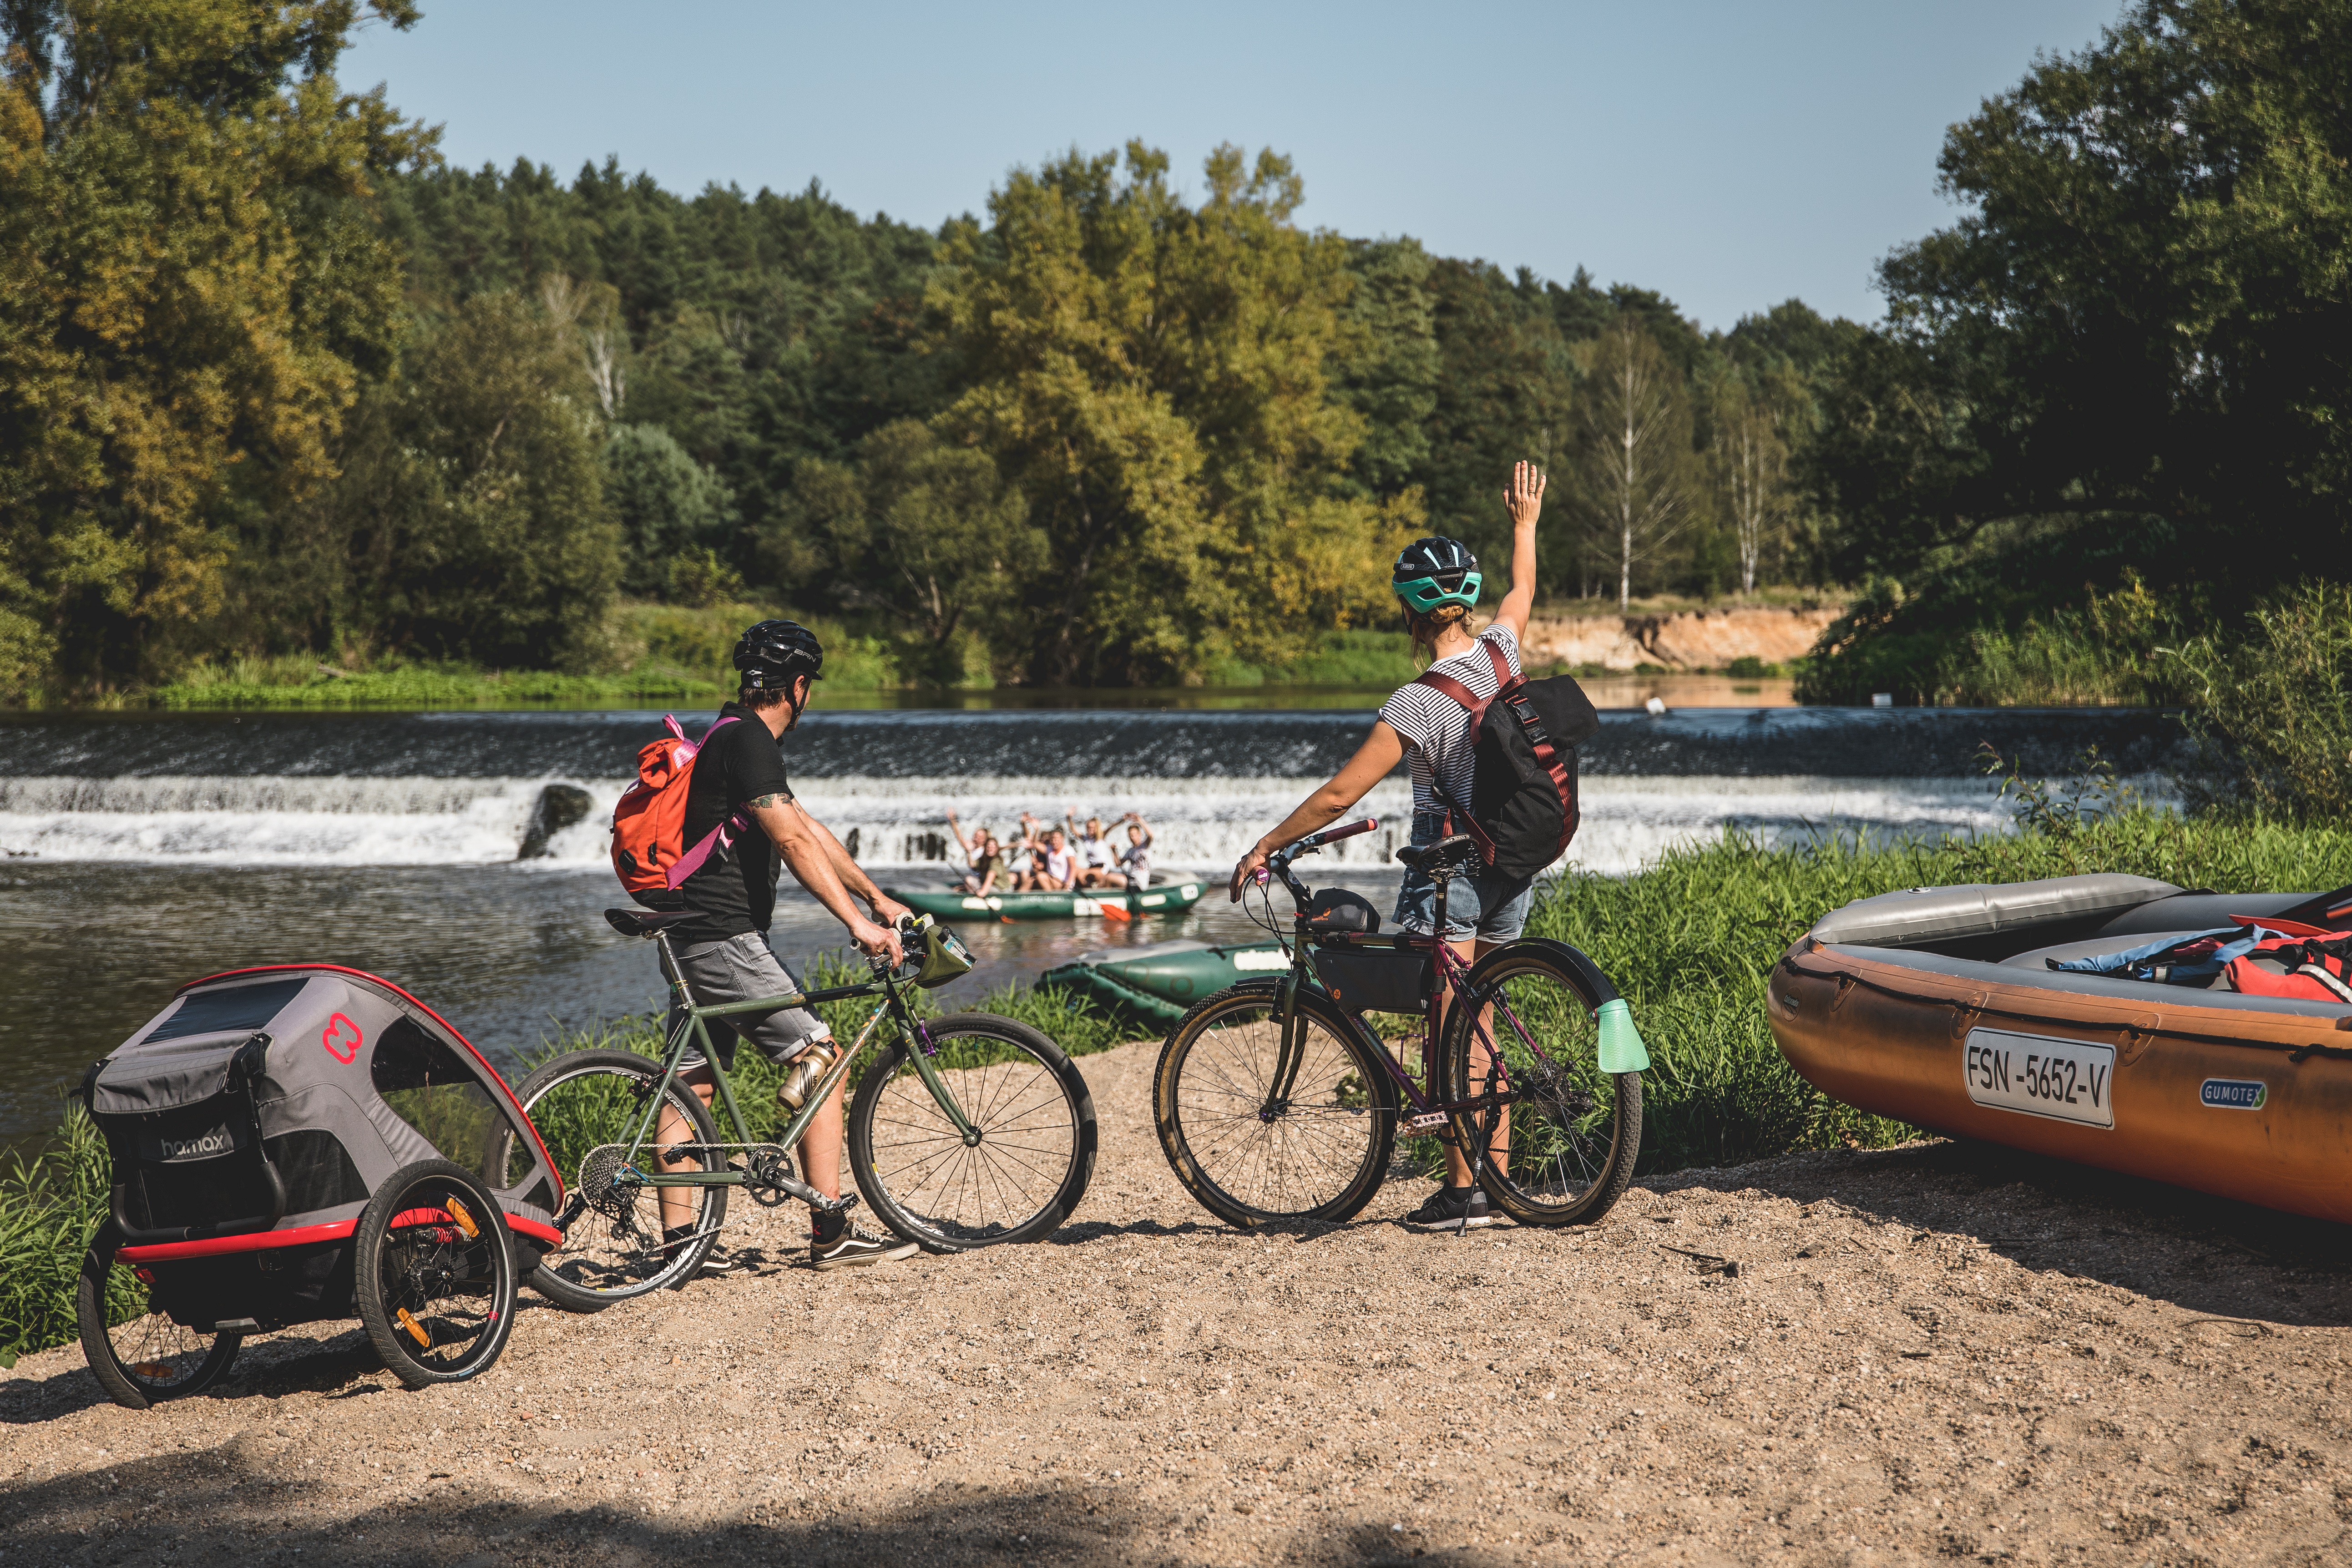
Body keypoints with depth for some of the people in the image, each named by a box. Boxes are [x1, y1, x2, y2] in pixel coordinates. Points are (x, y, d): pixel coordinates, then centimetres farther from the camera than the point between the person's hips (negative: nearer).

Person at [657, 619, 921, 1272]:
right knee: (822, 1057, -5)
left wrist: (878, 897, 22)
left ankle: (679, 1239, 12)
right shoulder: (748, 741, -13)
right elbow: (794, 841, -21)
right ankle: (832, 1235, -4)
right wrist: (857, 923, -22)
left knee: (690, 1083, 9)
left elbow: (809, 827, 22)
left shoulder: (736, 739, 19)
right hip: (725, 940, -10)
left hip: (696, 937, 10)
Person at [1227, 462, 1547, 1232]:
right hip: (1513, 865, 7)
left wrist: (1264, 847, -9)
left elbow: (1338, 796, -19)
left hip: (1449, 870, -7)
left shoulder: (1420, 702, -19)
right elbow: (1523, 591, 23)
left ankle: (1463, 1190, 0)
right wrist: (1525, 523, 41)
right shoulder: (1501, 654, -1)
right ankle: (1500, 1181, 14)